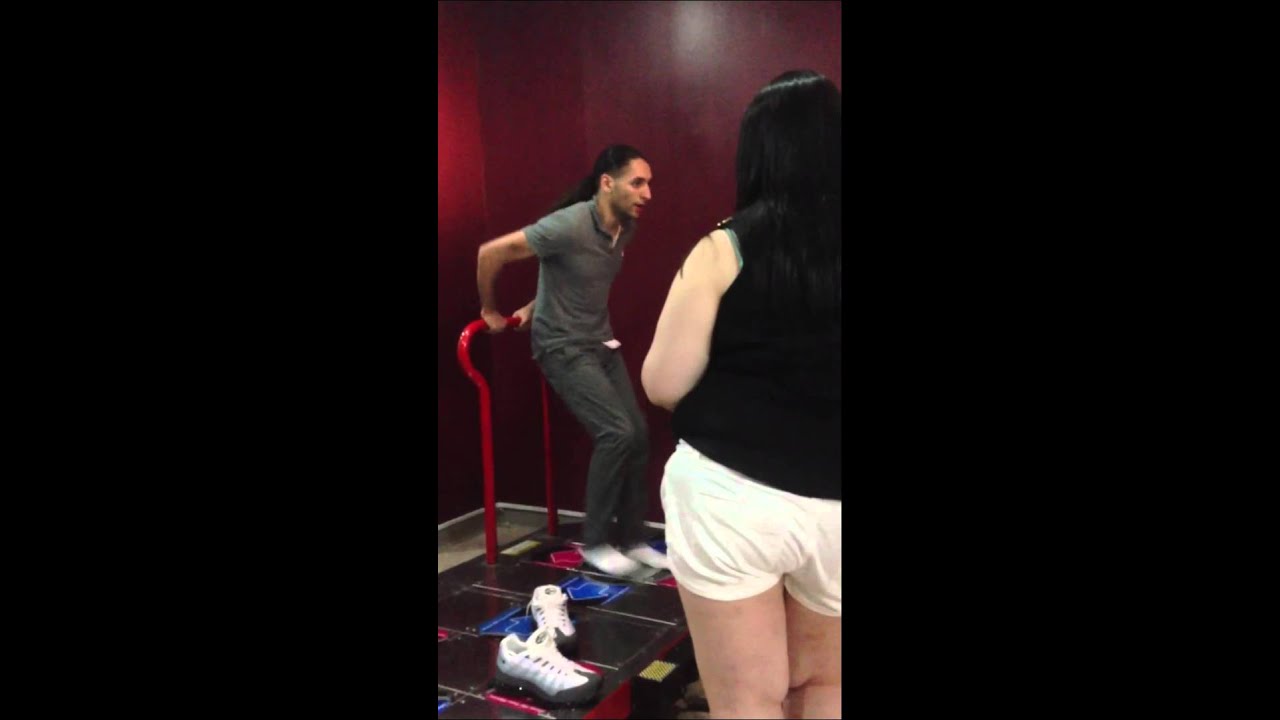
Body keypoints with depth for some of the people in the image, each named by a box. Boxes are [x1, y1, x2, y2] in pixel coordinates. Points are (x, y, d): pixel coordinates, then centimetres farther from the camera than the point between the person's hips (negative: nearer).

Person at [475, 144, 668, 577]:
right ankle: (594, 542, 2)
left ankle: (632, 540, 16)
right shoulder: (570, 225, -26)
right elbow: (490, 253, -21)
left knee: (638, 433, 2)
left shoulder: (627, 228, -1)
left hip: (602, 342, 8)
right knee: (616, 432, -16)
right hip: (563, 348, -8)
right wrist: (490, 312, -7)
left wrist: (533, 309, 17)